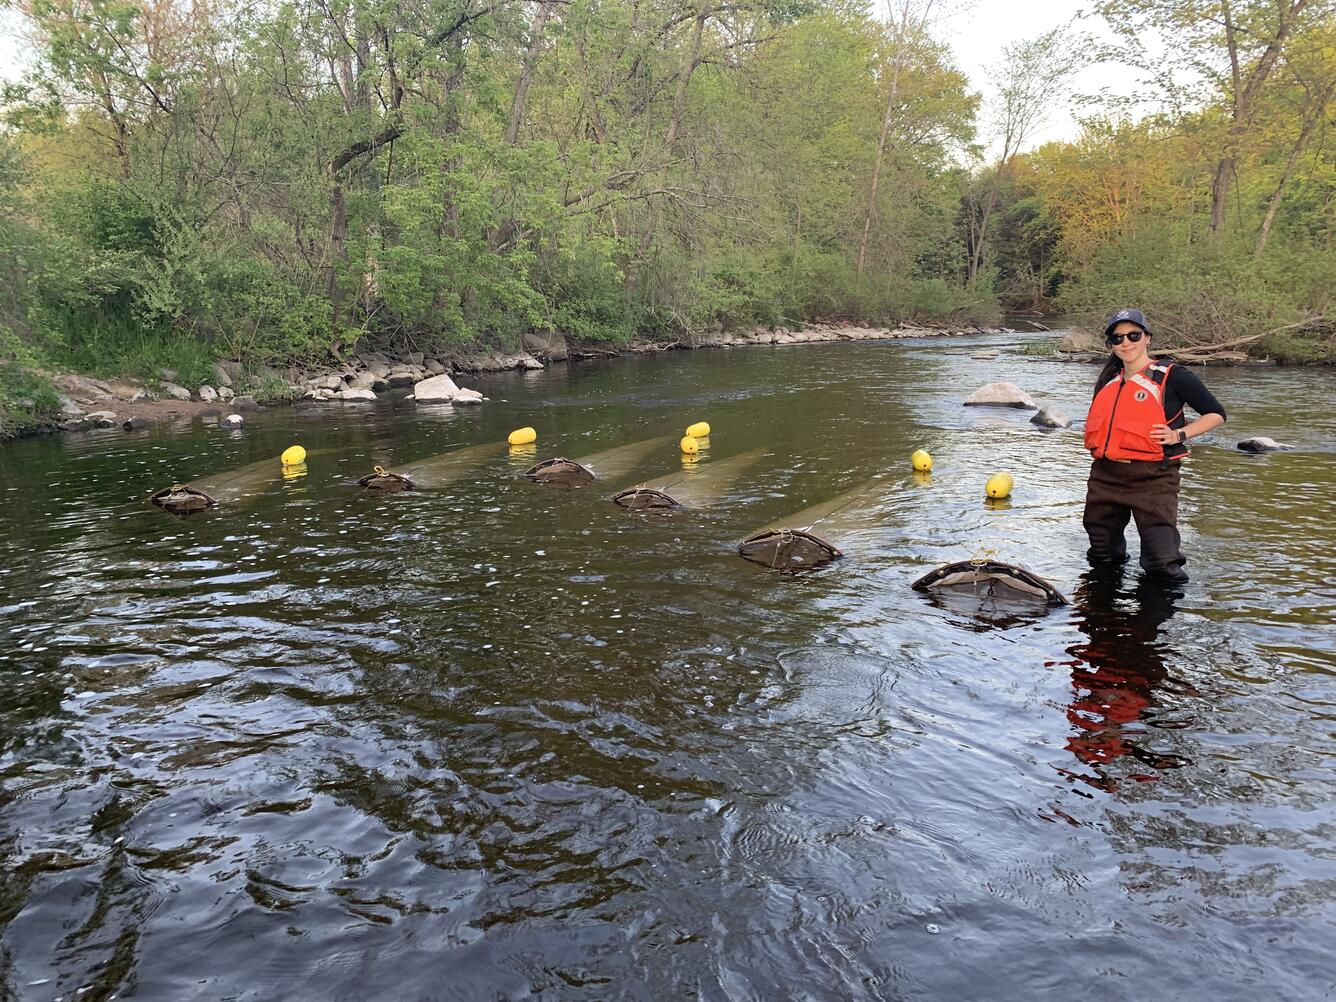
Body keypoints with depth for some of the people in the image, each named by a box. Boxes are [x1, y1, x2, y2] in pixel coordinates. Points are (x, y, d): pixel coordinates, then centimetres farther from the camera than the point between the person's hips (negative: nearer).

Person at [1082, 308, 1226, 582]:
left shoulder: (1171, 376, -3)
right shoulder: (1107, 382, 14)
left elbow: (1216, 414, 0)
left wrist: (1179, 435, -11)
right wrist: (1098, 448, 13)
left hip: (1152, 479, -5)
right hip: (1105, 477, 6)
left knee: (1163, 564, -12)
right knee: (1101, 560, 16)